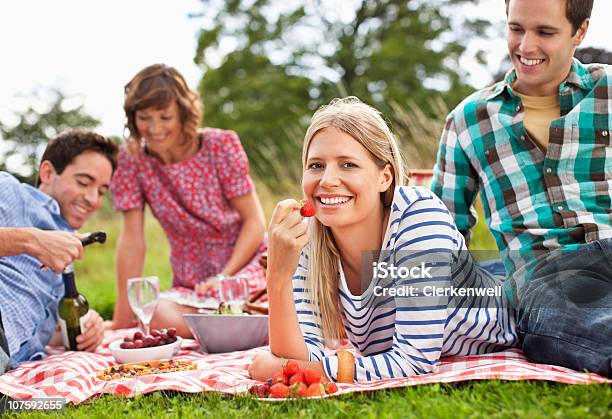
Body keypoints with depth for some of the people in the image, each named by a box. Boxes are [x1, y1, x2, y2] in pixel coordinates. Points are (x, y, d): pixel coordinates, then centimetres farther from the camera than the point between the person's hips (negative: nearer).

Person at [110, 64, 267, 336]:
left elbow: (254, 221, -5)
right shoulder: (132, 159, -5)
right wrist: (121, 321, -11)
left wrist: (223, 278, -17)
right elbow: (132, 242, -7)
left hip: (245, 266, -2)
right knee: (155, 316, -31)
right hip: (190, 285, 2)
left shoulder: (221, 146, -8)